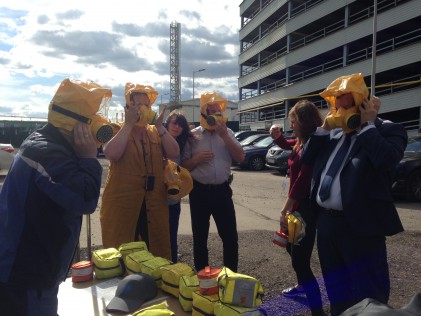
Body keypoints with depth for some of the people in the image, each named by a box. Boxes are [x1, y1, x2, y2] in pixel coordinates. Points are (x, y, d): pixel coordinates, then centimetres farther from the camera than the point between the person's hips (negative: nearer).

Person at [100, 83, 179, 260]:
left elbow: (174, 154, -3)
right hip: (122, 202, -4)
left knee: (156, 252, 14)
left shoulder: (156, 131, 11)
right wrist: (129, 124, -17)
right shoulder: (116, 130, -1)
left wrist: (160, 127, -10)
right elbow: (111, 154, -21)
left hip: (154, 203, 4)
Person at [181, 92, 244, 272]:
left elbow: (240, 157, -3)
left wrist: (224, 135, -10)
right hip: (199, 192, -1)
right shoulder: (193, 135, 0)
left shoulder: (227, 132, 7)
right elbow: (183, 166, 2)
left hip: (222, 190, 2)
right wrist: (197, 158, -17)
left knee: (230, 236, 6)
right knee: (200, 237, 10)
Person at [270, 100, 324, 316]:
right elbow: (287, 145, 29)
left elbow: (302, 180, -24)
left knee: (300, 256, -7)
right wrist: (276, 136, 6)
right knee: (292, 247, 26)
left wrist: (285, 210, -20)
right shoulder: (302, 142, 8)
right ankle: (303, 285, 48)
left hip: (306, 206, -10)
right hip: (299, 205, 10)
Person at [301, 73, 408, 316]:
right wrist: (325, 127, 4)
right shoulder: (334, 134, 15)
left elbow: (387, 160, -23)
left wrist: (368, 125, -12)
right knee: (337, 291, 21)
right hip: (326, 222, 7)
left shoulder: (388, 130, -3)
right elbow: (306, 159, 11)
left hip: (359, 225, -6)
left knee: (369, 294, 6)